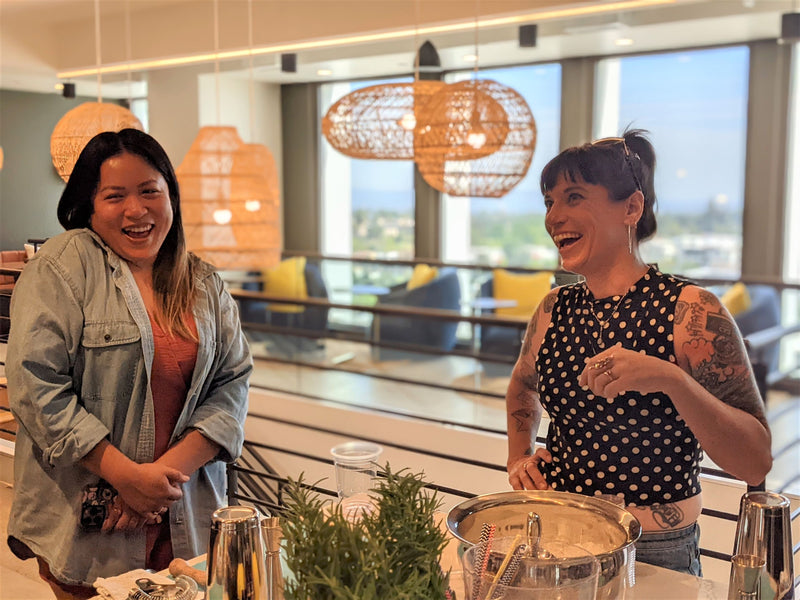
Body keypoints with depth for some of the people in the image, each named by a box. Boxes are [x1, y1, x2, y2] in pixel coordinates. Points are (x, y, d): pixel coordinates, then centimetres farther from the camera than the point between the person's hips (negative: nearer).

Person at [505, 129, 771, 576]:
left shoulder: (692, 312, -15)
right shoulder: (555, 310, -1)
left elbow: (757, 463, -19)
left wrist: (670, 378, -32)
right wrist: (520, 457, 4)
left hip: (653, 559, -4)